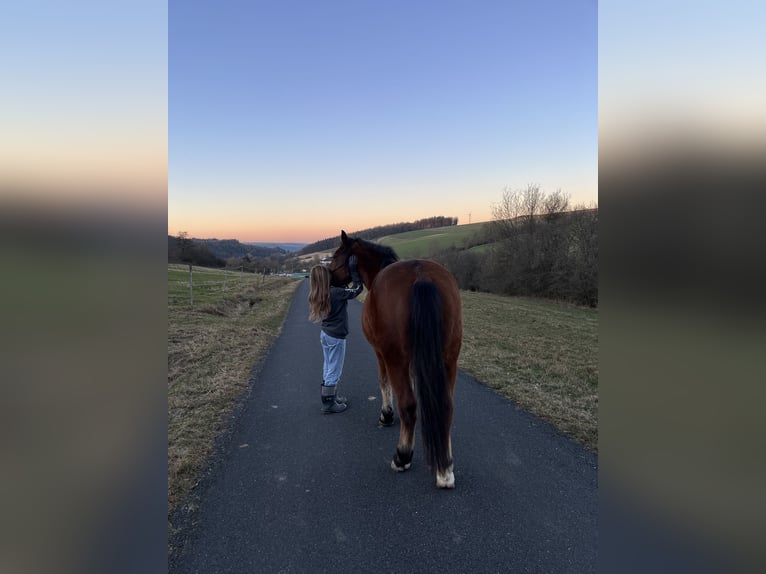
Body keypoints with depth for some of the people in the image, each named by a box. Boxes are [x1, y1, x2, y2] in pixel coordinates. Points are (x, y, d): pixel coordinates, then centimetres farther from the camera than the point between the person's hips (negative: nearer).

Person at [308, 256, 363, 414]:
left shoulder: (317, 296, -1)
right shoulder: (336, 293, -24)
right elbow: (357, 289, -14)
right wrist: (353, 271, -9)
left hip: (325, 334, 8)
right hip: (336, 337, -8)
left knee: (328, 368, 20)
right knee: (334, 371, 5)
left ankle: (330, 397, 34)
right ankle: (328, 404, 15)